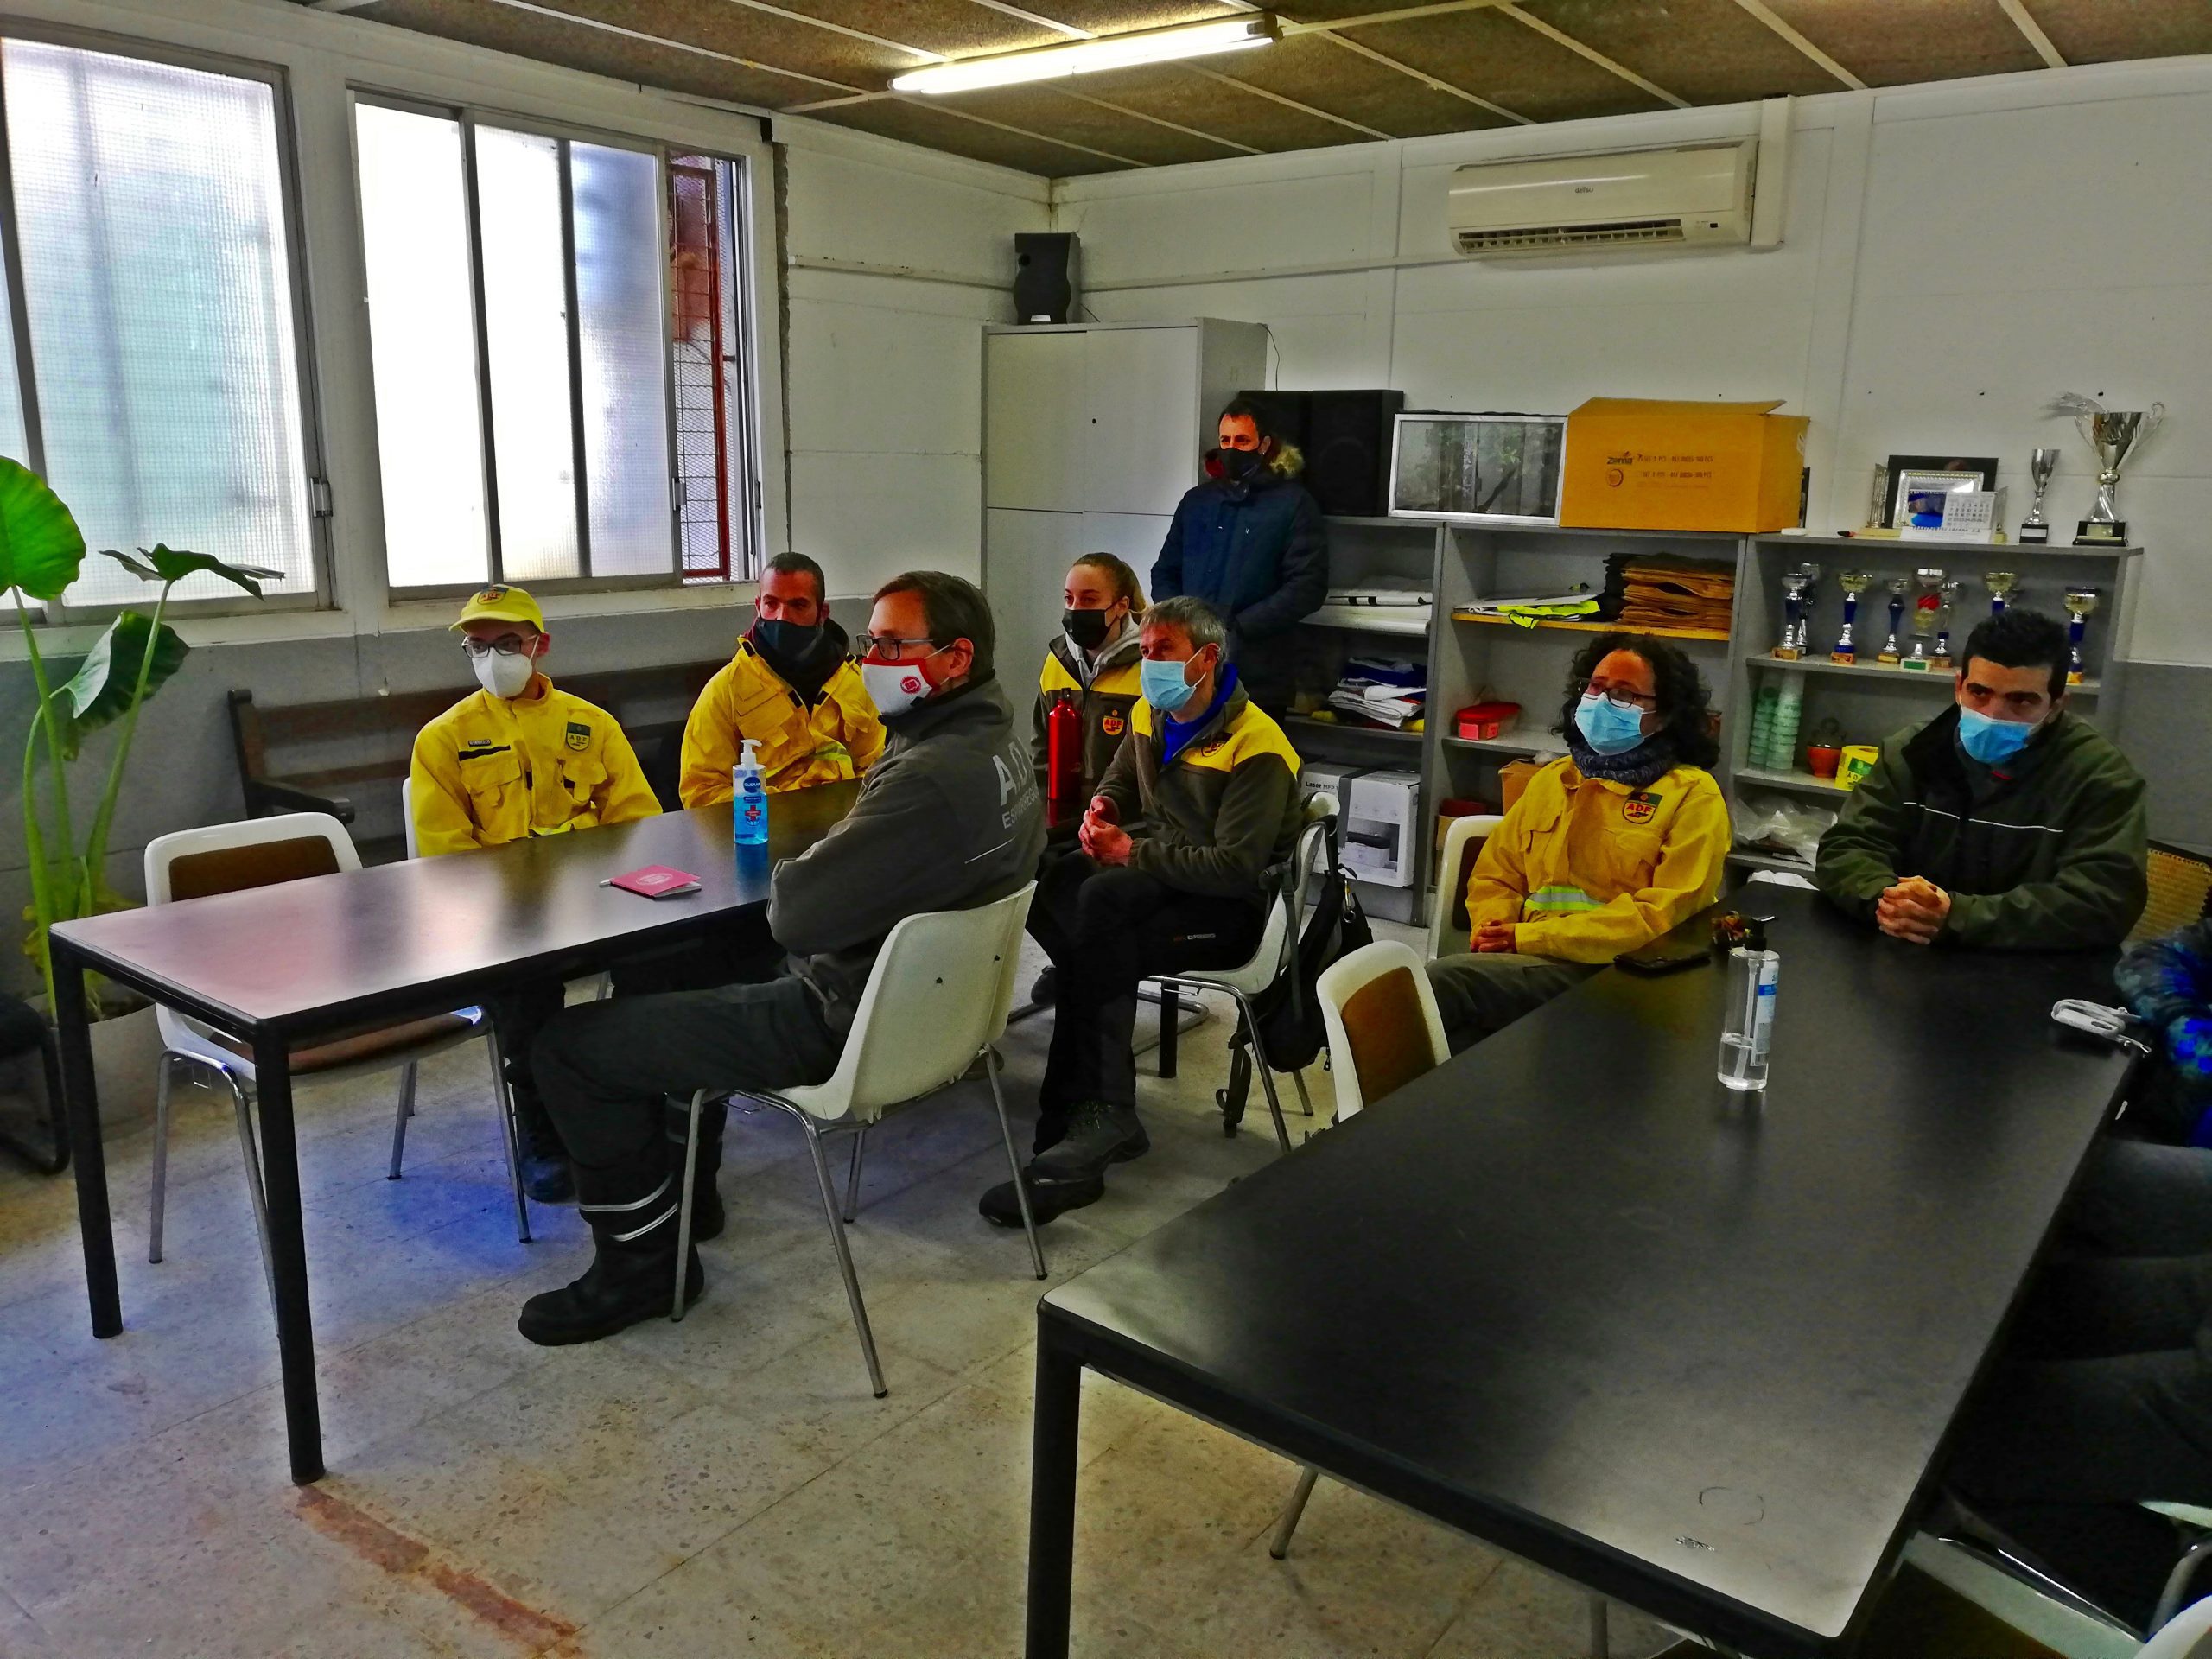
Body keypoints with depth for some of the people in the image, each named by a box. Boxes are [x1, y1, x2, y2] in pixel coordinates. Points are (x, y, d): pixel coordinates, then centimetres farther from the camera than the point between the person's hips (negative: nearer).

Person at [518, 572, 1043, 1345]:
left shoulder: (934, 777, -30)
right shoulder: (997, 738, 3)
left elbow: (797, 913, -28)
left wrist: (785, 872, -6)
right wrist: (811, 865, -2)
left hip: (845, 1022, -11)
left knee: (571, 1043, -4)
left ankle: (645, 1258, 10)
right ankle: (687, 1188, 37)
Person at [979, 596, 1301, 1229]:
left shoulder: (1255, 746, -16)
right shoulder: (1149, 716, 8)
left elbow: (1236, 867, -23)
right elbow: (1119, 785, 25)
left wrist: (1133, 851, -22)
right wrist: (1103, 810, 0)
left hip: (1226, 908, -7)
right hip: (1148, 876, 7)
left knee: (1103, 901, -35)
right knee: (1053, 884, -25)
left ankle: (1082, 1120, -27)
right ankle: (1104, 1117, -26)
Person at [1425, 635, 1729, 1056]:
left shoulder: (1693, 795, 3)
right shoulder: (1550, 780, 22)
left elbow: (1665, 914, -9)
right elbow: (1495, 876, 23)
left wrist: (1526, 937, -13)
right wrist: (1492, 930, -2)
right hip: (1529, 961, 5)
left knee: (1443, 981, -28)